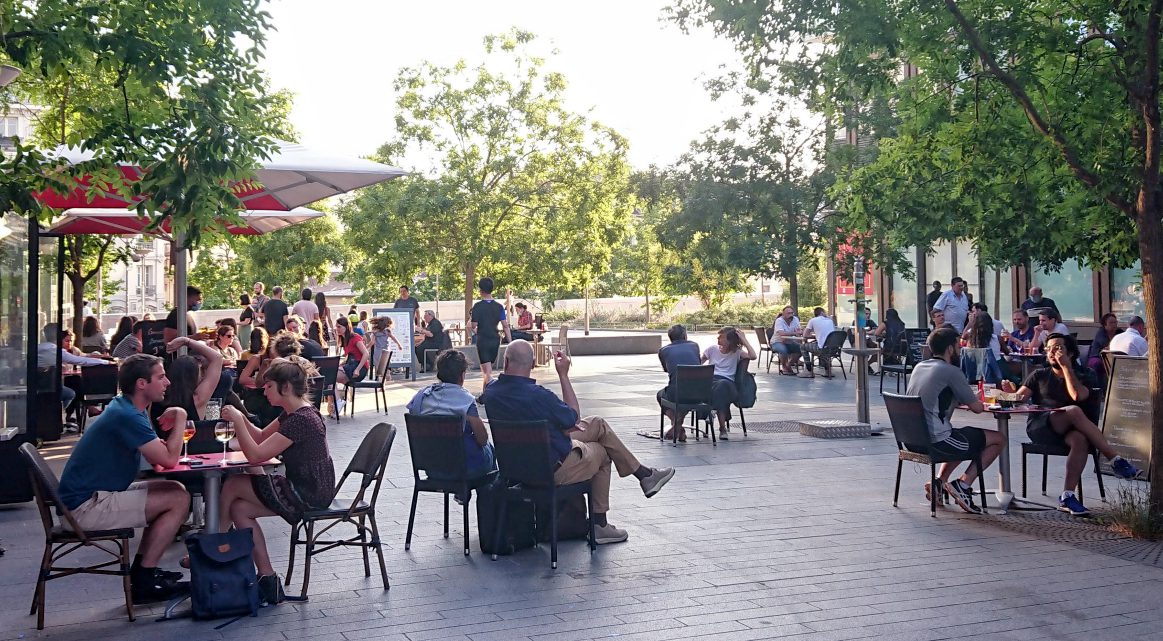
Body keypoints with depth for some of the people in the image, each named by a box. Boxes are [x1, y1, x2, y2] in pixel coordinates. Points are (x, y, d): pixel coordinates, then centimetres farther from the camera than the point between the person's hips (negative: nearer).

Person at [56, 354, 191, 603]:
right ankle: (143, 582, -5)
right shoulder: (126, 416, -21)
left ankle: (142, 569, 15)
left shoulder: (127, 409, 13)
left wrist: (174, 431, -7)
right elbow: (169, 460, -22)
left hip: (96, 495, 10)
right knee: (178, 500, -13)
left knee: (176, 490, 12)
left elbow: (157, 457, 13)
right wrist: (180, 418, -9)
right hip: (87, 507, -10)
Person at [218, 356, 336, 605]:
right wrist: (241, 419, 2)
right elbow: (261, 437, 19)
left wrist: (237, 420, -16)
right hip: (301, 489, 10)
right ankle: (267, 579, 7)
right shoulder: (291, 413, 9)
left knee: (232, 486, -4)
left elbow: (256, 454, -24)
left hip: (309, 495, -10)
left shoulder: (302, 419, -23)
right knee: (238, 508, 5)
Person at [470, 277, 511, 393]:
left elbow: (473, 326, -12)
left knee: (488, 372, -4)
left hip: (483, 341, -5)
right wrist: (510, 343, 4)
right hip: (495, 340, 5)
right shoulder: (499, 306, 2)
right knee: (486, 369, 21)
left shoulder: (478, 306, -11)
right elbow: (506, 326, 0)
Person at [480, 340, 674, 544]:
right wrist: (563, 374, -11)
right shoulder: (536, 395, -32)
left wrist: (562, 426, 5)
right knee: (601, 452, 25)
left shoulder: (491, 393, -9)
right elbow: (574, 417, -13)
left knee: (598, 424, 17)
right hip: (554, 469, -7)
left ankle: (643, 474, 29)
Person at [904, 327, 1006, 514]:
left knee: (964, 438, 35)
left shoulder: (919, 367, 13)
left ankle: (939, 482, 19)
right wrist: (978, 403, 17)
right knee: (998, 439, 8)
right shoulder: (951, 371, -11)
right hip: (936, 441, -9)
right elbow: (977, 408, -6)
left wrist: (961, 400, 18)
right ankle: (963, 485, 2)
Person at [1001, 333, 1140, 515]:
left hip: (1066, 431, 1)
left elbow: (1078, 396, -6)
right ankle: (1116, 460, -30)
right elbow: (1020, 397, 5)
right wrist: (1011, 391, -18)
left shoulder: (1082, 376, 17)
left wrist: (1066, 367, 0)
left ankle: (1067, 496, -38)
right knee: (1074, 411, -31)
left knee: (1080, 439, -37)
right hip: (1039, 427, -1)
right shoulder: (1039, 375, 20)